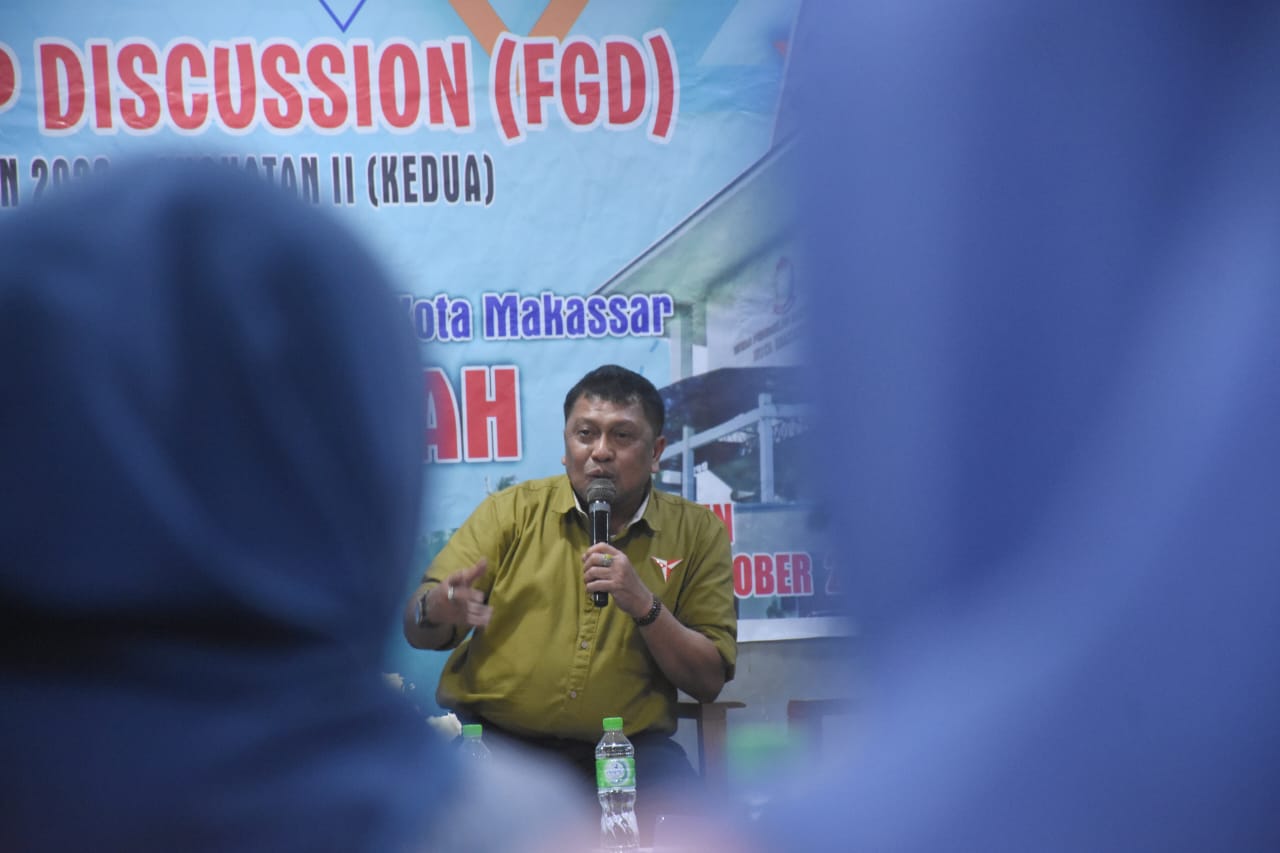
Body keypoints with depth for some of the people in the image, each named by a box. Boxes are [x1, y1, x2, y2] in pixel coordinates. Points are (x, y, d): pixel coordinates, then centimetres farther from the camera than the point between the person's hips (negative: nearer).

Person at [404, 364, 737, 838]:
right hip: (492, 736, 0)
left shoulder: (697, 532, 7)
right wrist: (436, 611, -23)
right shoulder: (512, 510, 6)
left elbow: (708, 681, 4)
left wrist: (645, 606, -13)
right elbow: (416, 632, 2)